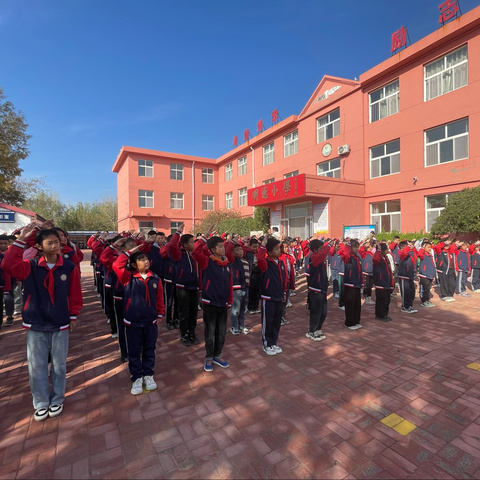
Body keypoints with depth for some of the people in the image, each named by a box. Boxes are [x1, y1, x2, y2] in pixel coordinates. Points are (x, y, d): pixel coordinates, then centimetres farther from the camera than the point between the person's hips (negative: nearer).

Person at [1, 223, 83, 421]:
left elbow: (75, 293, -1)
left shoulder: (69, 267, -7)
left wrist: (73, 315, 2)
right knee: (36, 366, 11)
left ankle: (57, 400, 31)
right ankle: (41, 403, 29)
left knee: (59, 364, 12)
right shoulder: (30, 266, -3)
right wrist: (21, 241, -22)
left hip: (60, 324, -1)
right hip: (36, 325, 1)